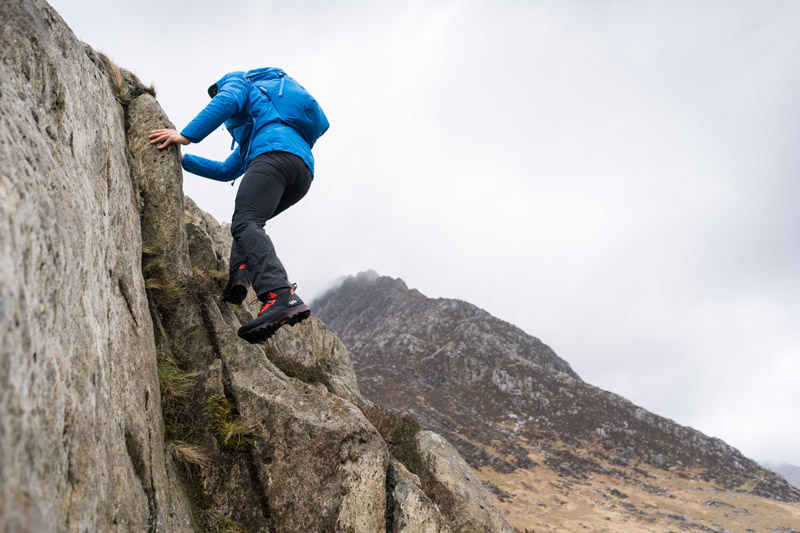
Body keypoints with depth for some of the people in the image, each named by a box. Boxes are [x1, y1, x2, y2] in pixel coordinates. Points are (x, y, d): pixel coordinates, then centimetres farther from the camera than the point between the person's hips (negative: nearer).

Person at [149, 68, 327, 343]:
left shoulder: (236, 82, 24)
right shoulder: (249, 133, 47)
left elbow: (226, 102, -2)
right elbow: (226, 171, 47)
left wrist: (185, 135, -6)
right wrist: (183, 160, 49)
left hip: (276, 153, -9)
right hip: (304, 168, 9)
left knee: (246, 223, -24)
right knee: (246, 221, 24)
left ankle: (281, 298, -47)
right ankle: (239, 278, -5)